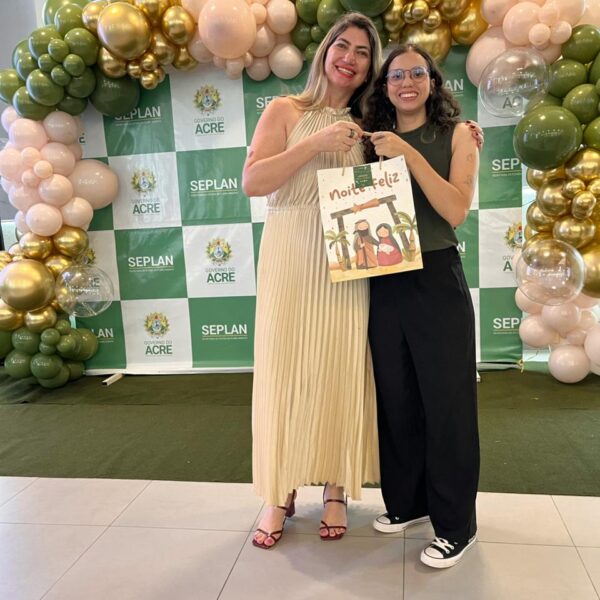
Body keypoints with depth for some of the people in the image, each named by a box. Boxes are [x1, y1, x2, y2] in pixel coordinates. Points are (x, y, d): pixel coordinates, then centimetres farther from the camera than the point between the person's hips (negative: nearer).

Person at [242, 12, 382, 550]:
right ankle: (281, 493, 17)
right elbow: (252, 181, -6)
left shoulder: (368, 126, 13)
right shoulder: (285, 112, 5)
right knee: (283, 370, 2)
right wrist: (315, 143, -14)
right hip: (290, 261, -2)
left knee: (340, 371, 5)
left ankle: (336, 489, 21)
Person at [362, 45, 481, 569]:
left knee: (446, 403, 3)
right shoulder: (375, 141, 10)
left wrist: (409, 155, -16)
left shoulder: (457, 135, 2)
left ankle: (456, 524, 18)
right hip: (385, 283, 4)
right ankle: (407, 501, 32)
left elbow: (456, 210, -12)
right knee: (396, 400, 13)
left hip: (437, 281, -4)